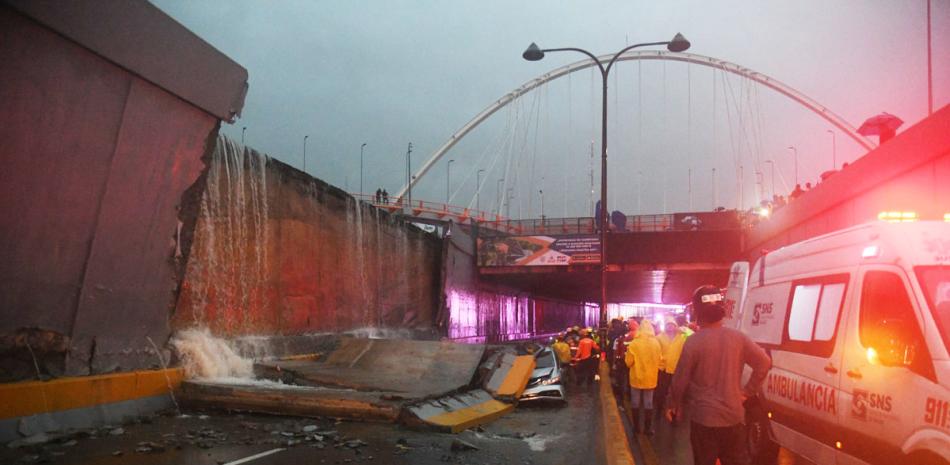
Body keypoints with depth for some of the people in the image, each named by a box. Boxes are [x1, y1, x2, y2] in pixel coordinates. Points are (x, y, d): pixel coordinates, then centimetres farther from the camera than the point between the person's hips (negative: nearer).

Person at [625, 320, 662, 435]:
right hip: (650, 378, 2)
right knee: (648, 403, 10)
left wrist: (628, 353, 8)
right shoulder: (656, 343, -8)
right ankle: (648, 428, 13)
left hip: (637, 378, -2)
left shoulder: (634, 343, -16)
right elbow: (658, 360, 3)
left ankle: (636, 427, 18)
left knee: (635, 402, 11)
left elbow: (628, 362, -11)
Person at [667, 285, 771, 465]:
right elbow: (764, 363, 1)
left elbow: (680, 380, -9)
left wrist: (674, 406, 6)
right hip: (734, 416, 4)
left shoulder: (693, 341, -14)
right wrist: (747, 392, 8)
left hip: (704, 418, -4)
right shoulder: (738, 338, -1)